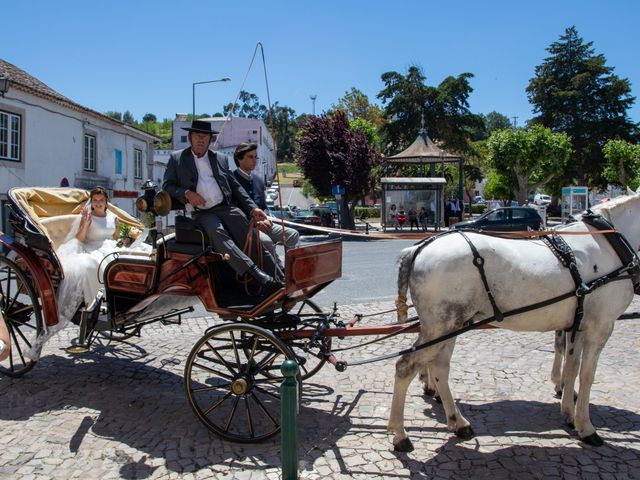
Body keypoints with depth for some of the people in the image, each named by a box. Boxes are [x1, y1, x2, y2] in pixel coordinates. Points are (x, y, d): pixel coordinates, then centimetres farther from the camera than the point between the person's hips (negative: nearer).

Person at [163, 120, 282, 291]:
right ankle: (259, 276, -40)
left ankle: (280, 281, -16)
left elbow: (235, 187, 18)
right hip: (202, 213, -3)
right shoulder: (177, 158, 14)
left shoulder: (221, 158, 19)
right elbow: (167, 186, 9)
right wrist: (187, 193, -11)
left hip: (228, 208, 3)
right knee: (217, 233, -33)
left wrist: (253, 208, 6)